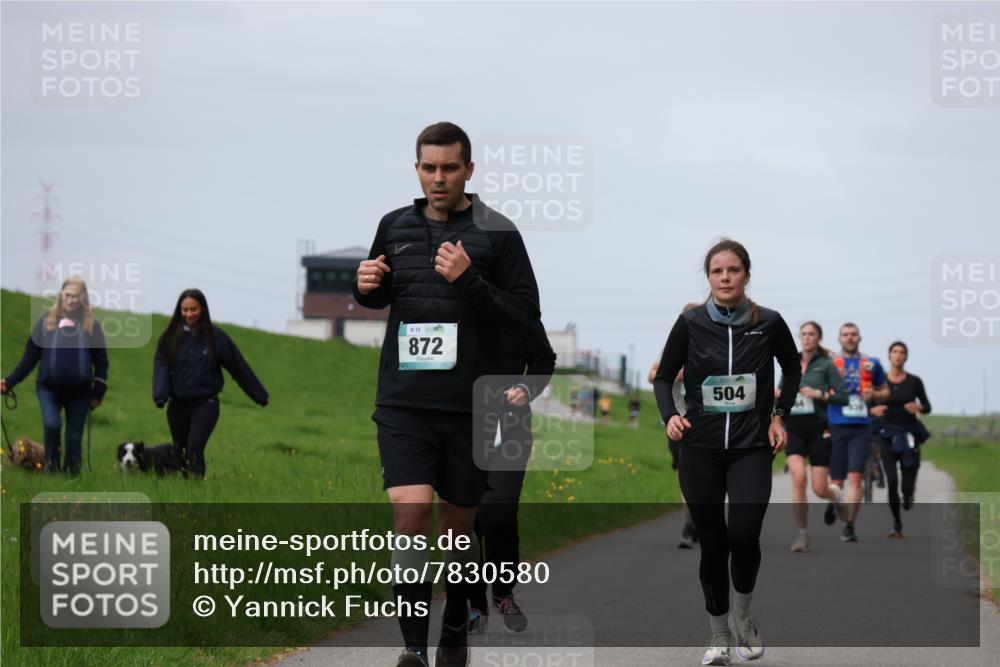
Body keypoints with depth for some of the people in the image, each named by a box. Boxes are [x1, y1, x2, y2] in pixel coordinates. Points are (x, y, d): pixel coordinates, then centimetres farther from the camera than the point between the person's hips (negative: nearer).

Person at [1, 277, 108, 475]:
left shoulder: (91, 325, 1)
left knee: (74, 438, 3)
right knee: (51, 424, -23)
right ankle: (51, 465, -1)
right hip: (49, 387, -1)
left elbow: (101, 362, 5)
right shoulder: (46, 321, 1)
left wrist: (98, 393, -1)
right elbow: (29, 357, 3)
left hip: (79, 391, 1)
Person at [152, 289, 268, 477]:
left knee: (195, 447, -19)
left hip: (206, 404, -3)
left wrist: (259, 395, 5)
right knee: (180, 452, 7)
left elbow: (238, 366, 2)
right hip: (177, 405, 3)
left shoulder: (216, 336, -2)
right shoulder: (170, 337, 1)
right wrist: (160, 394, -24)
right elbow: (161, 366, -6)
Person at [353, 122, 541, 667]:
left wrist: (469, 280, -20)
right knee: (410, 515, -15)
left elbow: (527, 314, -7)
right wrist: (366, 288, -1)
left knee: (457, 525, 11)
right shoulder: (395, 227, 8)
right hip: (403, 403, 1)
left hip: (469, 407, -1)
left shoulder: (497, 234, -3)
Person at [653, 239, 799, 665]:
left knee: (744, 535, -17)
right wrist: (669, 415, -11)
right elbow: (663, 377, 6)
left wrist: (780, 415, 4)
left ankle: (742, 615, 10)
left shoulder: (768, 323, -3)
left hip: (751, 447, -1)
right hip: (700, 450, 1)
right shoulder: (691, 323, -4)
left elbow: (793, 370, 15)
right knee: (712, 543, 2)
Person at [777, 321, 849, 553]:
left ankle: (837, 495, 35)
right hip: (794, 428, 2)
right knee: (798, 478, -19)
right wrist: (779, 395, 0)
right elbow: (781, 390, 22)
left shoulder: (826, 365, 0)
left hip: (818, 428, -2)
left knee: (820, 489, -4)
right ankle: (802, 534, -9)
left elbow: (842, 397, -4)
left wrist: (819, 394, -16)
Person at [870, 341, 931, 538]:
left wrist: (918, 407, -15)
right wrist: (873, 410, -18)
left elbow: (927, 407, 6)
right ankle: (896, 523, 4)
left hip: (909, 433, 0)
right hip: (887, 435, 0)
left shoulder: (914, 381, 2)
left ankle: (908, 494, 37)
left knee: (908, 488, -3)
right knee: (891, 481, -13)